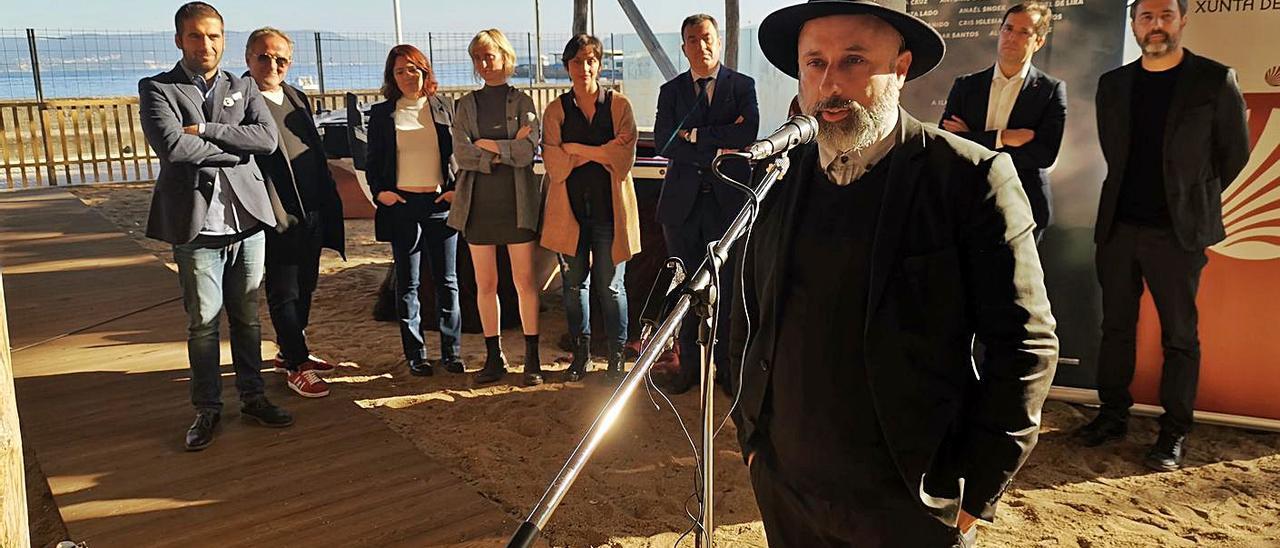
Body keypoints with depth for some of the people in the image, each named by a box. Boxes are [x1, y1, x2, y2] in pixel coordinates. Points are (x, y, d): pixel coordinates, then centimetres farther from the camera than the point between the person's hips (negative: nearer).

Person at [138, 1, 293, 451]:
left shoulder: (243, 88, 11)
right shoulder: (157, 89, 1)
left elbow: (268, 138, -6)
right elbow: (172, 146, -17)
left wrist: (205, 131, -12)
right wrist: (234, 149, -8)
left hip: (247, 218, 3)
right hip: (197, 226, -3)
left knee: (247, 317, 12)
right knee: (202, 323, 4)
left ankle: (253, 398, 24)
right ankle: (207, 409, 18)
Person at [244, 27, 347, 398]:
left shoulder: (298, 99, 14)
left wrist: (329, 201, 14)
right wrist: (275, 214, -19)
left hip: (312, 212, 8)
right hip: (279, 216, -8)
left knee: (305, 287, 16)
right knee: (284, 293, 1)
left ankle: (290, 351, 31)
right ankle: (296, 367, 8)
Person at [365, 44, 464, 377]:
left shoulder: (444, 108, 7)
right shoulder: (382, 113, 7)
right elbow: (373, 162, 10)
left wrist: (458, 189, -3)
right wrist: (379, 191, -5)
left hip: (441, 203, 0)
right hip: (401, 204, 0)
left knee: (447, 281, 5)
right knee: (407, 283, 5)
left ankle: (451, 351, 14)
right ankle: (415, 354, 14)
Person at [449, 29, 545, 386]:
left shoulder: (522, 102, 4)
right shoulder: (467, 105, 10)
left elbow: (528, 151, -10)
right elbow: (461, 154, -3)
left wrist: (486, 146, -7)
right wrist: (507, 150, -9)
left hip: (517, 200, -2)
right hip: (479, 201, 3)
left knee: (524, 281, -1)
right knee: (485, 284, 6)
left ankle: (532, 357, 8)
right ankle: (494, 356, 17)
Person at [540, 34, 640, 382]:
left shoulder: (619, 105, 3)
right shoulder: (556, 110, 7)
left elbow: (623, 161, -7)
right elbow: (553, 162, -5)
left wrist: (575, 150, -10)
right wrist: (601, 152, -10)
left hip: (609, 208, -2)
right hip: (570, 209, 2)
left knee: (610, 287, 2)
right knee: (574, 284, 9)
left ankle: (617, 356, 14)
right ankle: (580, 352, 23)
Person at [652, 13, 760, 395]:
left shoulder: (742, 86, 5)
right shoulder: (671, 90, 10)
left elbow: (748, 134, -12)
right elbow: (664, 142, -3)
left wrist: (695, 134, -10)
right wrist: (716, 152, -11)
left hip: (728, 197, -2)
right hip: (683, 200, 2)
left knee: (728, 286, 3)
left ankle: (727, 365, 15)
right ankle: (689, 365, 19)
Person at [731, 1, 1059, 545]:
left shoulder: (971, 177, -11)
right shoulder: (779, 177, 0)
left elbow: (1026, 343, -10)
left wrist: (972, 494, -10)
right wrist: (750, 432, 7)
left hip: (911, 502, -3)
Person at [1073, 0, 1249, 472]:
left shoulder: (1215, 80, -2)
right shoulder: (1112, 85, 9)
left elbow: (1235, 152, 5)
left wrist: (1194, 199, 10)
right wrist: (1129, 196, 14)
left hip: (1177, 231, -4)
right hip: (1118, 226, 4)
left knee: (1179, 335, 2)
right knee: (1116, 327, 11)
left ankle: (1175, 432, 11)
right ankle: (1113, 415, 22)